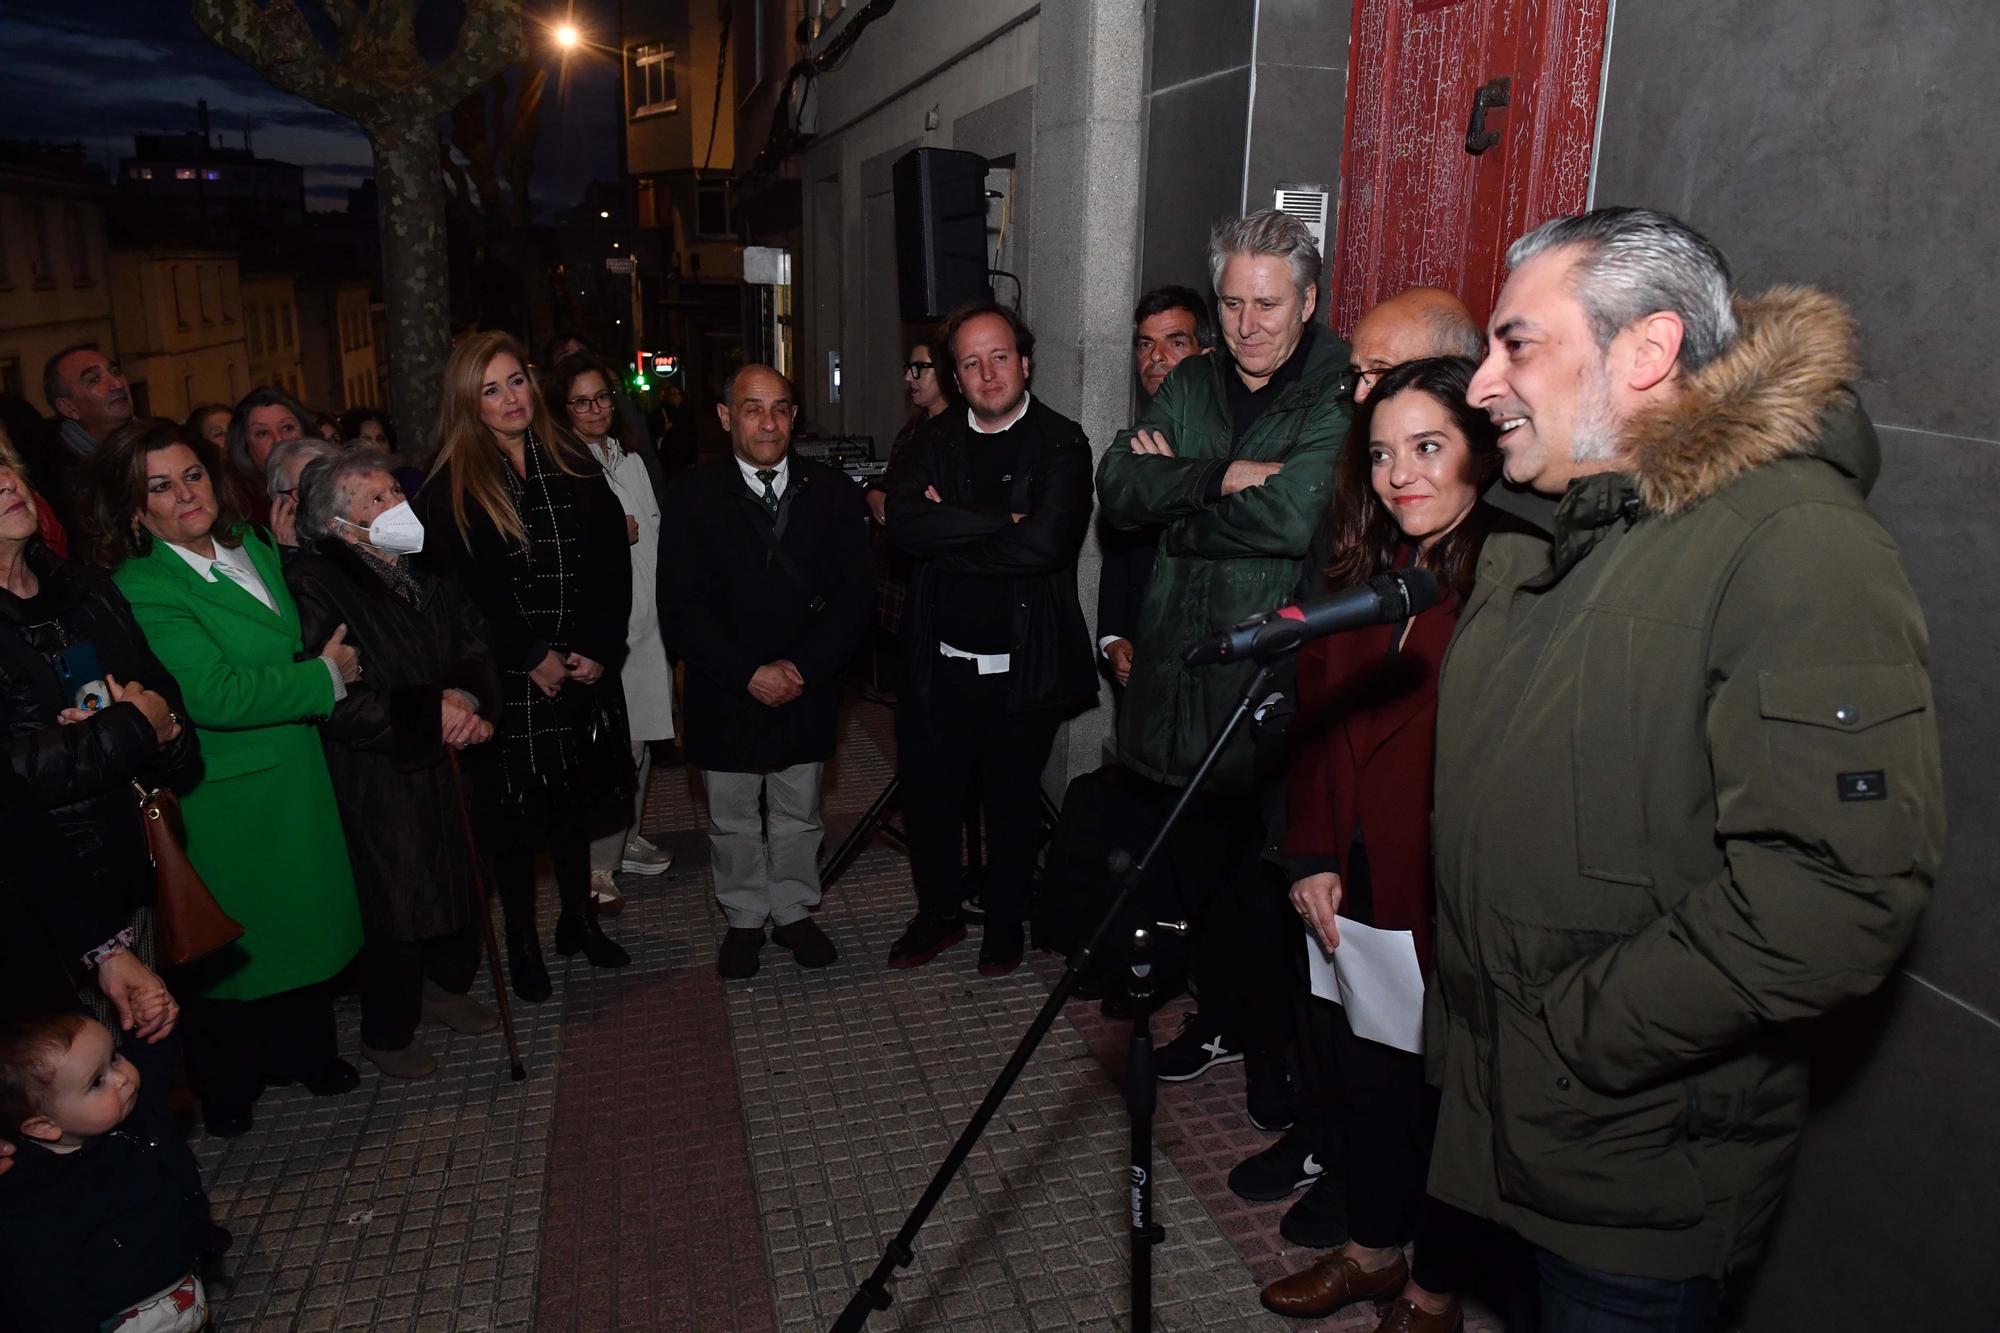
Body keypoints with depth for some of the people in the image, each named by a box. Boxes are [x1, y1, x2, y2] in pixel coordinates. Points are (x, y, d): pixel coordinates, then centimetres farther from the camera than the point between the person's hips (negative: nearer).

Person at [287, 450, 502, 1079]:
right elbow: (332, 697, -23)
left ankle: (447, 984, 42)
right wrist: (432, 711, -22)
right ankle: (387, 1032, 28)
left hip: (449, 762, 6)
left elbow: (473, 645, 7)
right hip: (378, 780, -6)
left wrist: (469, 700, -14)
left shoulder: (427, 567, 3)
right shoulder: (314, 583, -17)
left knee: (460, 883, 16)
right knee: (397, 906, 4)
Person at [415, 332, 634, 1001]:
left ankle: (579, 920, 32)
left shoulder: (573, 464, 6)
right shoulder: (449, 486, -3)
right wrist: (535, 659, -12)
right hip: (509, 681, -3)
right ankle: (522, 943, 20)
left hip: (583, 669, 3)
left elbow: (612, 564, 1)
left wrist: (597, 652, -8)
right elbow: (469, 590, -9)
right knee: (517, 809, 5)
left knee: (574, 798, 15)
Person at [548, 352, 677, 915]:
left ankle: (629, 840, 28)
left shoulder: (631, 462, 16)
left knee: (639, 739, 14)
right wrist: (613, 535, -15)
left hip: (646, 617, 7)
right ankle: (596, 865, 1)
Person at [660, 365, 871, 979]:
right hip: (725, 694, -1)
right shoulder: (693, 495, -6)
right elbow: (683, 609, -10)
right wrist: (748, 675, -17)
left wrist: (802, 668, -14)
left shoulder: (833, 494, -2)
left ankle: (794, 912, 36)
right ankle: (744, 918, 34)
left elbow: (854, 597, -4)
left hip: (808, 691, 1)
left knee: (798, 817, 16)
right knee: (732, 822, 14)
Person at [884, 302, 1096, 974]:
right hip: (938, 664, 3)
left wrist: (949, 534, -13)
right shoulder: (936, 440, 7)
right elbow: (904, 521, -11)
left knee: (1012, 804, 13)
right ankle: (937, 914, 37)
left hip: (1021, 667, -3)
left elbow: (1045, 542, -22)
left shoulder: (1061, 445, -6)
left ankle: (1005, 924, 34)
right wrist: (998, 522, -18)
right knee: (929, 797, 14)